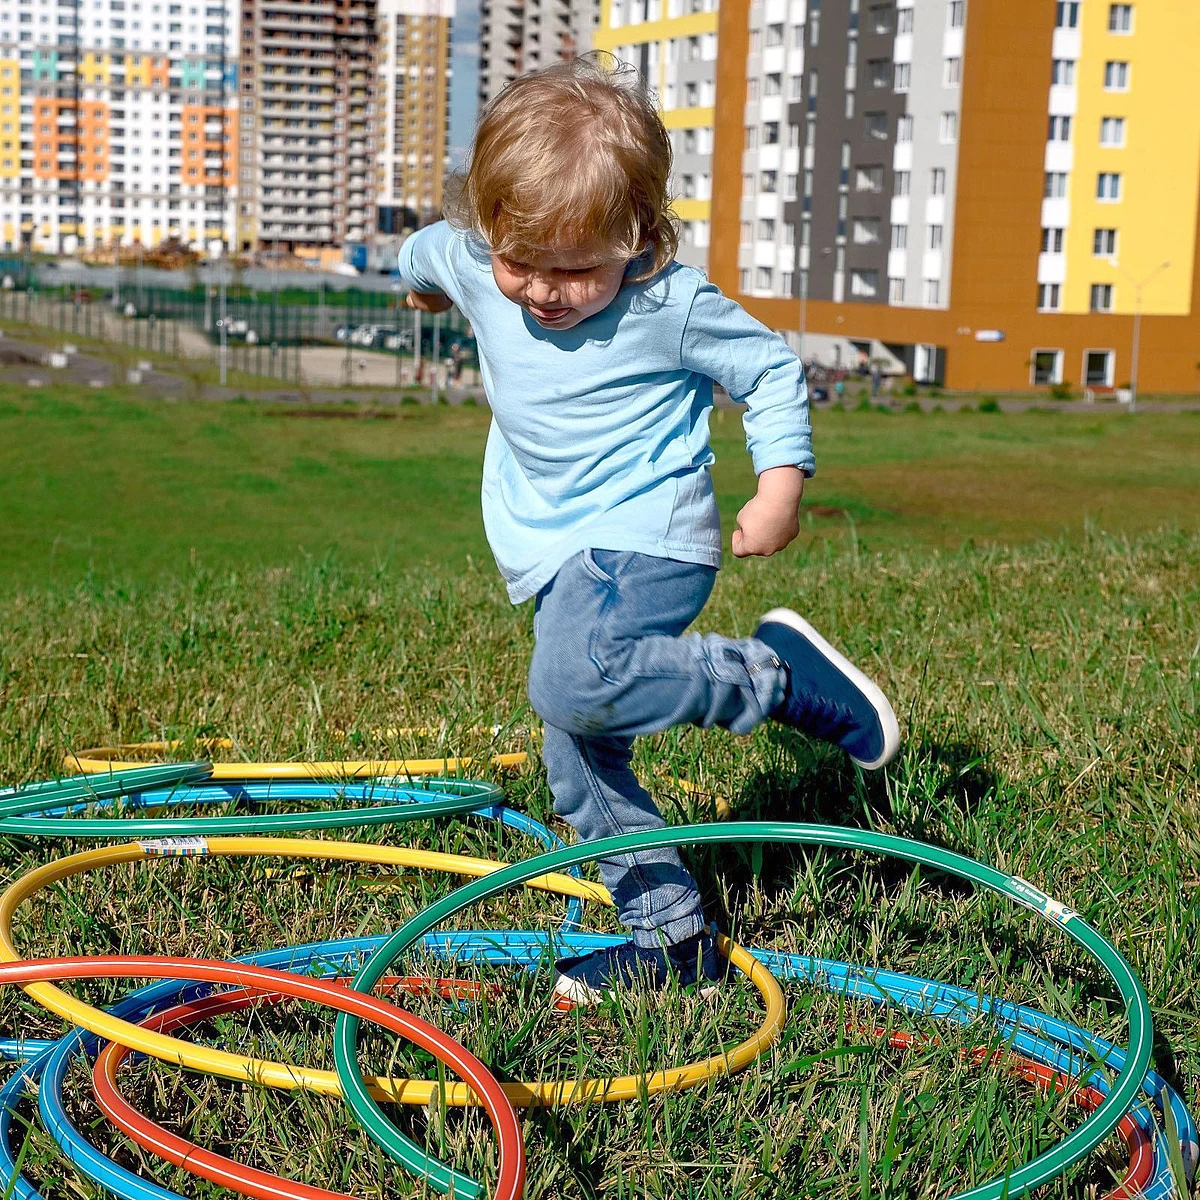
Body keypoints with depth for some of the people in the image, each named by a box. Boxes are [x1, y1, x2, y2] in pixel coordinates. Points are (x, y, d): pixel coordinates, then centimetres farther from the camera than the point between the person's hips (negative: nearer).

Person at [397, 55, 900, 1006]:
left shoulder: (671, 304, -18)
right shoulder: (473, 265, -2)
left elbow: (773, 370, -3)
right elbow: (426, 253, 23)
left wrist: (781, 487, -10)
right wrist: (421, 277, 45)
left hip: (645, 538, -7)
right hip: (565, 559, 7)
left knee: (573, 685, -34)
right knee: (582, 767, 8)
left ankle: (779, 674, -16)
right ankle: (671, 938, 19)